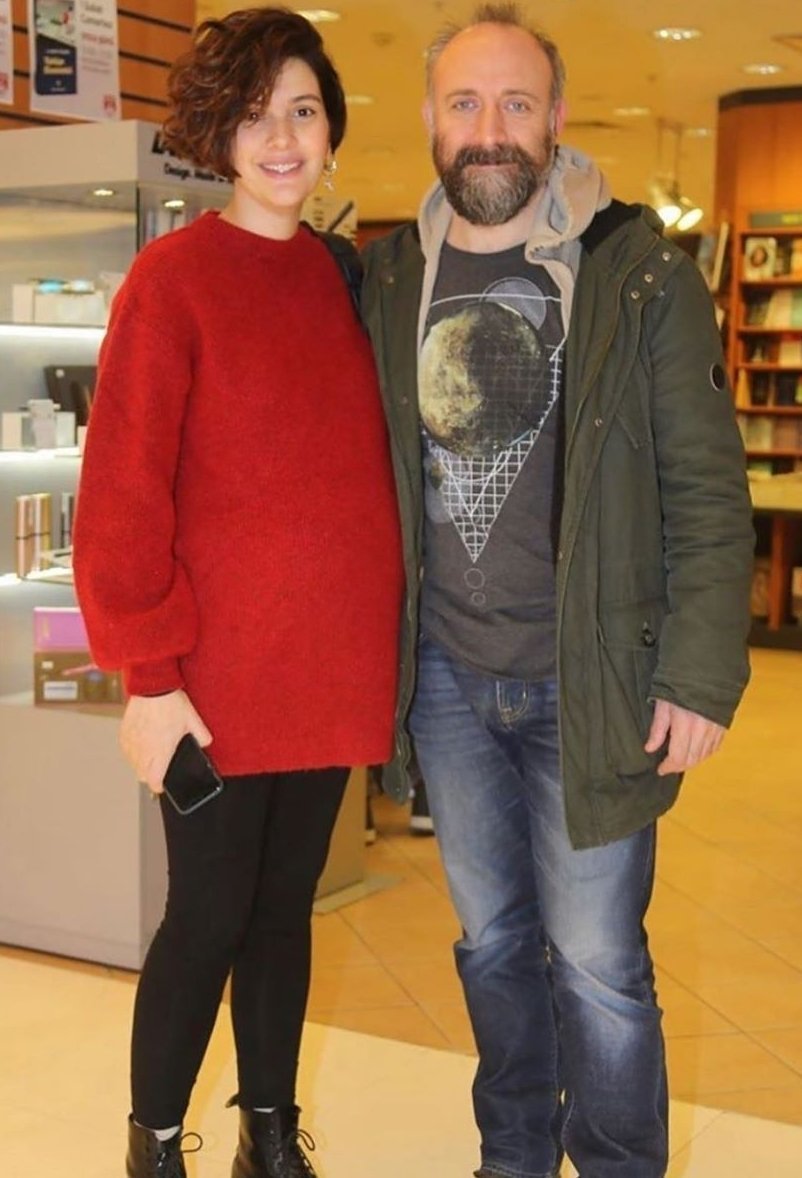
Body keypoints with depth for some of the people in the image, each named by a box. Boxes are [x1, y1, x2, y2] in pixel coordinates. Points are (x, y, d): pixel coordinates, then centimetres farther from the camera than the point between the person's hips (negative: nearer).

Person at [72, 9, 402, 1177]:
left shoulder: (347, 279, 9)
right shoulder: (173, 276, -8)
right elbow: (124, 491, -11)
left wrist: (381, 634, 9)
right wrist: (149, 674, -13)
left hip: (331, 668, 5)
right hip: (217, 673, -5)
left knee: (285, 906, 15)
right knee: (209, 915, 4)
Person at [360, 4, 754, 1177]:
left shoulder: (640, 275, -8)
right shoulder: (391, 277, 3)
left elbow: (707, 492, -8)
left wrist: (701, 674, -12)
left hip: (589, 680, -4)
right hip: (445, 674, 4)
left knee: (595, 964, 4)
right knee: (492, 940, 18)